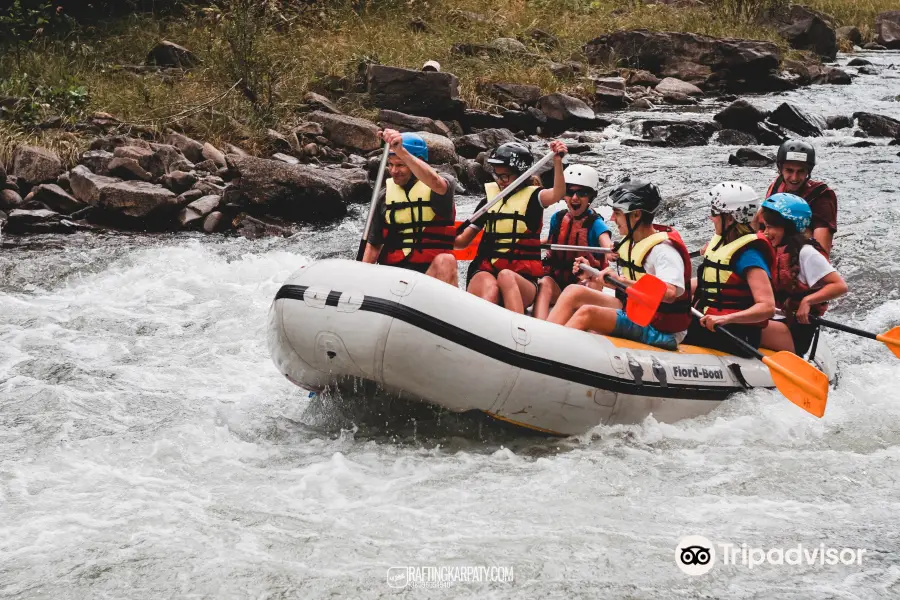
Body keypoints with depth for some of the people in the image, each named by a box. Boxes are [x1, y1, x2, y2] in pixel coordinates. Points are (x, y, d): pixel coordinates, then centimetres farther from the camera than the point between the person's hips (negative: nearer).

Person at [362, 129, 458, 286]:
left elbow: (434, 182, -28)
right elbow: (373, 245, 11)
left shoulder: (442, 184, -1)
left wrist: (401, 151, -40)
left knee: (445, 261, -35)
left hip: (431, 271, -3)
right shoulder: (385, 196, 11)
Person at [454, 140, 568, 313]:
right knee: (490, 287, -35)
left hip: (522, 280, -2)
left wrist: (558, 161, -30)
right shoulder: (489, 201, 18)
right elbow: (463, 241, 18)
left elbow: (557, 194, -15)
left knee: (506, 276, -38)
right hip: (485, 272, 2)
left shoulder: (531, 197, 9)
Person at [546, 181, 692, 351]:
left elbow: (670, 293, -33)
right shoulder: (631, 244, 12)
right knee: (574, 292, -3)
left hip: (658, 330, -9)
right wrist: (591, 276, 12)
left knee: (586, 313, -27)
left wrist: (622, 281, -36)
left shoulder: (664, 249, -17)